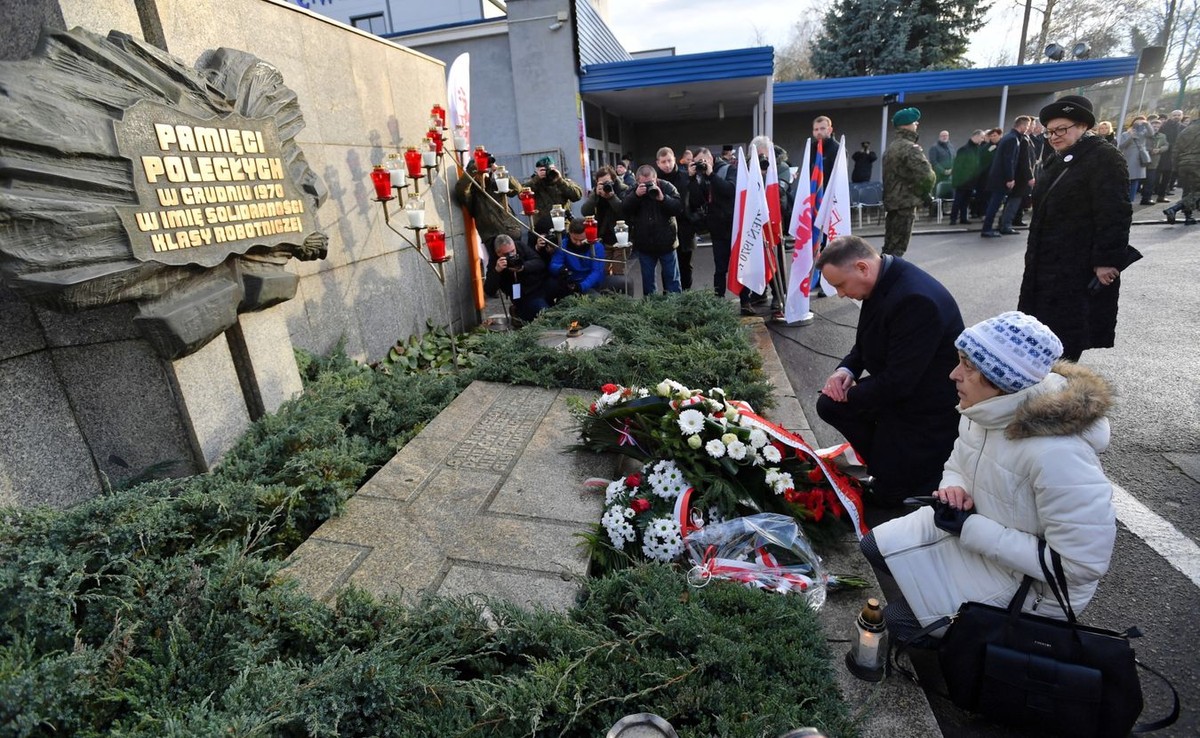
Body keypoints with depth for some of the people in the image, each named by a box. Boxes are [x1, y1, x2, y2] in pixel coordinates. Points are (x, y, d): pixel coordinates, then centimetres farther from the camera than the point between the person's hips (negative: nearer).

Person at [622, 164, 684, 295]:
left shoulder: (667, 187, -5)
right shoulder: (633, 191, 0)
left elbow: (679, 208, -14)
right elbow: (623, 209, -15)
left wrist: (663, 198, -27)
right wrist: (636, 195, -28)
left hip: (666, 242, -1)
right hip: (644, 244, 1)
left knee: (672, 278, 8)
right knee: (647, 279, 12)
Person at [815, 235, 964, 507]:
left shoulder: (916, 299, -32)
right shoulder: (882, 281, -4)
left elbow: (898, 382, -29)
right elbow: (868, 341, 12)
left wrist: (851, 395, -14)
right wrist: (847, 369, -6)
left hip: (929, 411, -8)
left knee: (888, 494, 0)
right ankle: (885, 458, 15)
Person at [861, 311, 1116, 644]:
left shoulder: (1057, 454, -34)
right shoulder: (984, 412, -10)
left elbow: (1083, 563, -29)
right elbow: (956, 466, 9)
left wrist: (972, 529, -26)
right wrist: (954, 490, -15)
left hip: (1030, 583, -7)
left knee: (901, 618, -10)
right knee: (876, 546, 3)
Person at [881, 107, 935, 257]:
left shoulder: (890, 147, 15)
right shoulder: (910, 148, -14)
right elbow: (925, 174, -21)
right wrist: (926, 192, -3)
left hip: (891, 200, 9)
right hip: (906, 201, -9)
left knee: (890, 244, 14)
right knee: (898, 246, -7)